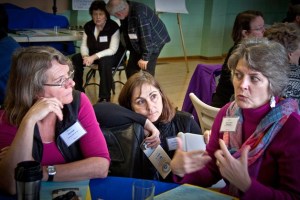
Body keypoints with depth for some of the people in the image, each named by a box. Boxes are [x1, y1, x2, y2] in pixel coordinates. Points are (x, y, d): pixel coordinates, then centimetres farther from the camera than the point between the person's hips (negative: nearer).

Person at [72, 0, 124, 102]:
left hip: (112, 56, -5)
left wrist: (94, 57, -34)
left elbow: (112, 50, -25)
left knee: (104, 62, -39)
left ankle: (104, 97, -28)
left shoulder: (113, 27, -19)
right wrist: (85, 56, -26)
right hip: (93, 55, 6)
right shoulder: (88, 26, -4)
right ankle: (78, 90, -1)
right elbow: (84, 45, -2)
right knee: (75, 59, -16)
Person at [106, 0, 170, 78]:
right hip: (137, 44, 8)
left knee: (147, 70, -13)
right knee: (130, 69, 6)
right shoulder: (125, 10, -8)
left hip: (154, 41, -8)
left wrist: (145, 58, -26)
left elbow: (146, 37, -31)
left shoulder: (139, 14, -34)